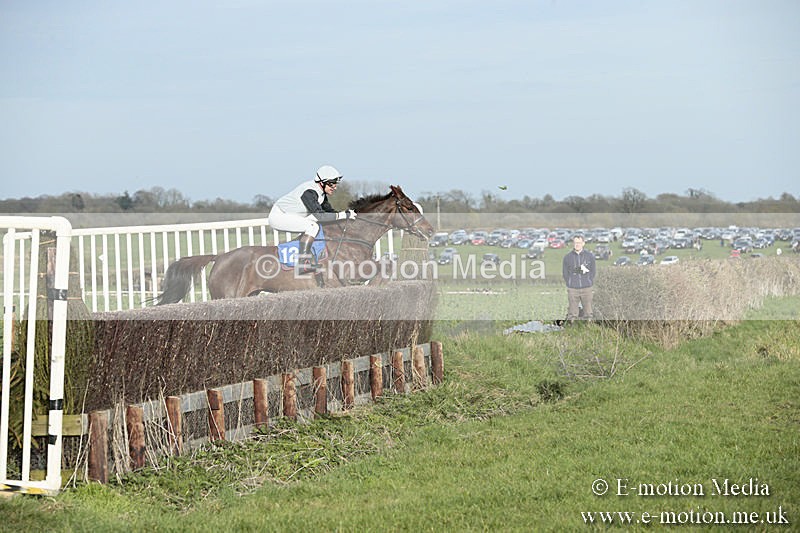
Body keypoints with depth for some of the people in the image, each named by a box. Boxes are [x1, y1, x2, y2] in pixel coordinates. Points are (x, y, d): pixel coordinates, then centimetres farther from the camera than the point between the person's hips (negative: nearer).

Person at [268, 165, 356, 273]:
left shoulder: (320, 191, 2)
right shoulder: (309, 192, -27)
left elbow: (328, 210, 10)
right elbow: (319, 215, -33)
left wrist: (345, 213, -5)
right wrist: (342, 215, -32)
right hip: (278, 215, -10)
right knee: (313, 226, -24)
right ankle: (302, 263, -23)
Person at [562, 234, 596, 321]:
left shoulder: (590, 256, 3)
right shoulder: (567, 257, 2)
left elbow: (593, 271, 10)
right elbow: (565, 273, 8)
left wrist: (588, 283, 2)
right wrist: (570, 284, 0)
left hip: (586, 289, 1)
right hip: (572, 289, -1)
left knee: (588, 312, 4)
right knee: (572, 314, 0)